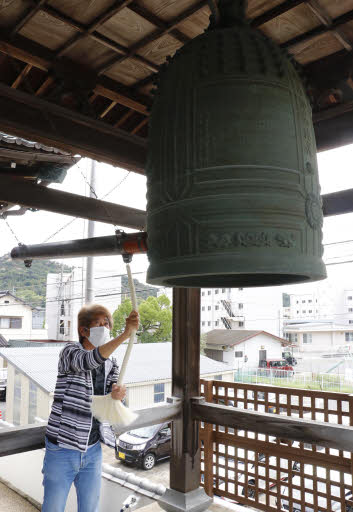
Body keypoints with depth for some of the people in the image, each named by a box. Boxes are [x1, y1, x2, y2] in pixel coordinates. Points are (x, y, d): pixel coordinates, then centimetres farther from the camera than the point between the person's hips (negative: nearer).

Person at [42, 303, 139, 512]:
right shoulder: (70, 352, -13)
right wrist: (126, 333, -48)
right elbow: (90, 361, -36)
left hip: (93, 450, 5)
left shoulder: (111, 364, 5)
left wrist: (117, 395, -24)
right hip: (62, 450, -5)